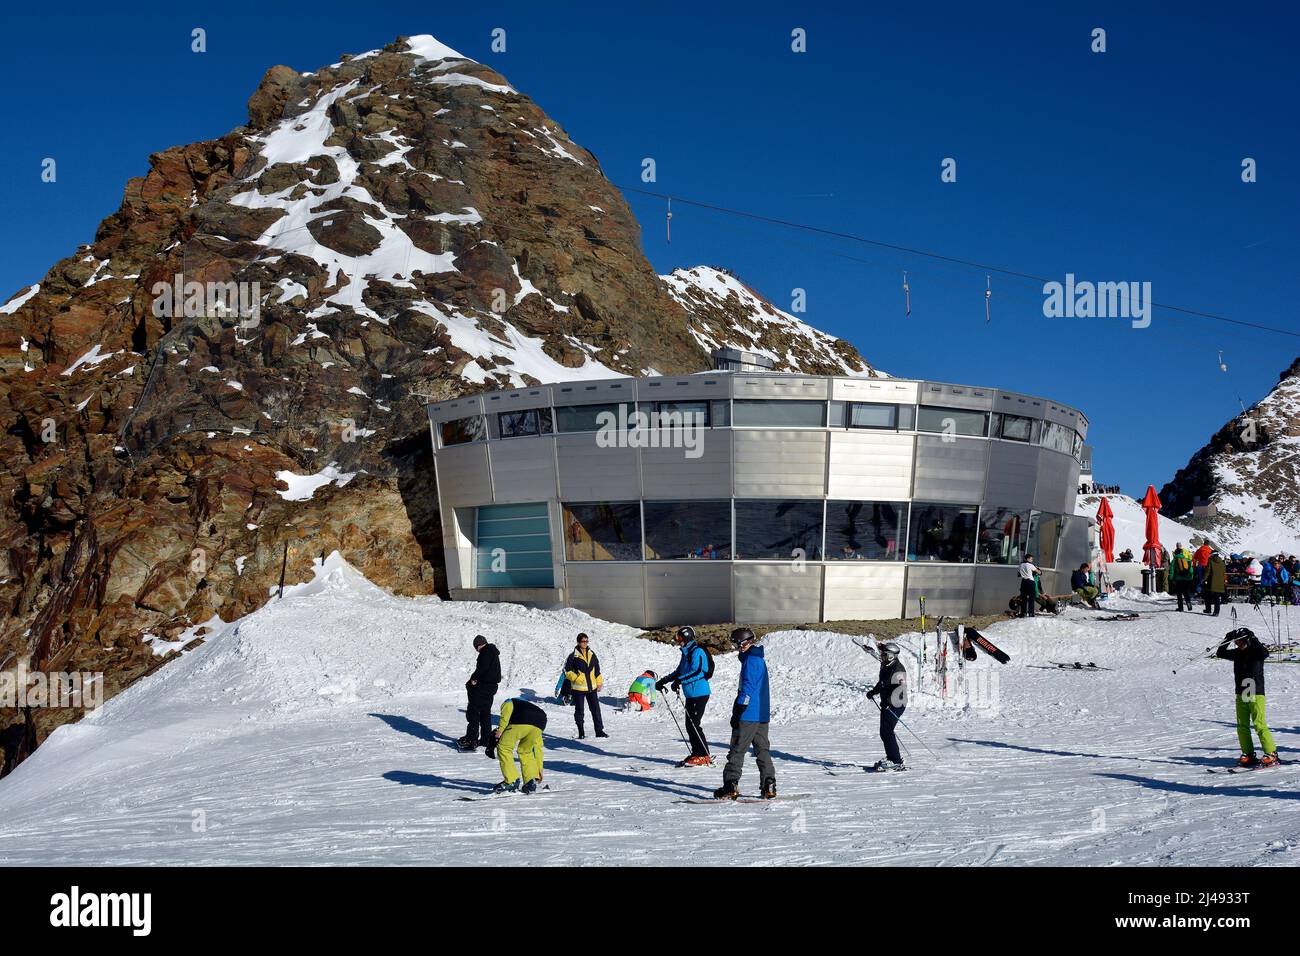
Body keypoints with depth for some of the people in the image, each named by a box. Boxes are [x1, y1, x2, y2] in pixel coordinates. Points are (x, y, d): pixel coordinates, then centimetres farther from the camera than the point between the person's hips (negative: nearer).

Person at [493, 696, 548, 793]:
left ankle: (511, 781, 4)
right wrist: (539, 769, 47)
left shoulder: (508, 703, 35)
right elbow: (537, 746, 43)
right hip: (540, 722, 6)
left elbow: (507, 710, 3)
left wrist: (501, 728, -5)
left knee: (504, 748, 9)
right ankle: (531, 782, 16)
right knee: (526, 751, 26)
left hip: (521, 721, -6)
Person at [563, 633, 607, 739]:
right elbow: (567, 671, -4)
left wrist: (599, 682, 13)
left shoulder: (592, 654, 8)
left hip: (592, 687, 4)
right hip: (578, 688, -4)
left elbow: (597, 670, 16)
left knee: (596, 709, 4)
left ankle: (599, 731, 11)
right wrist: (576, 678, -16)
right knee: (579, 711, 4)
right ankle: (581, 733, 12)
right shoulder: (573, 656, -6)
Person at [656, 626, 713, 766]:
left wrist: (679, 681, -32)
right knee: (689, 725, 9)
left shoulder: (697, 652, -13)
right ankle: (696, 754, 16)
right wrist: (663, 681, 22)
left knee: (694, 724, -11)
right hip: (691, 695, 10)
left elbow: (697, 671, -26)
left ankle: (704, 756, -7)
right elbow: (679, 672, 28)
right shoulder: (686, 653, 18)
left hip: (699, 694, -10)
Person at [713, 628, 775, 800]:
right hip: (762, 714, 9)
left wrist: (737, 712, -17)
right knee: (762, 749, 11)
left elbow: (748, 689, -19)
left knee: (737, 750, -5)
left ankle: (730, 786, -7)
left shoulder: (750, 660, -14)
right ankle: (769, 786, 7)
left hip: (749, 714, -9)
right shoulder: (759, 659, 17)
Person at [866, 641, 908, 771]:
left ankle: (895, 761, -9)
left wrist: (888, 701, -35)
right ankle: (892, 758, 26)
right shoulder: (885, 667, 12)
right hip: (886, 704, 10)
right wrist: (873, 692, 21)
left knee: (886, 732, -13)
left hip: (895, 705, -10)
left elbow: (899, 689, -28)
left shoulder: (897, 669, -18)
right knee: (884, 732, 14)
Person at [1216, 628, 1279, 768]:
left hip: (1256, 694, -6)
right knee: (1242, 726, 3)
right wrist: (1227, 639, -4)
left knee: (1259, 724, -11)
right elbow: (1220, 653, 6)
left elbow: (1265, 653, -26)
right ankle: (1248, 754, 10)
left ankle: (1272, 754, -6)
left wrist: (1253, 639, -26)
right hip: (1241, 695, 6)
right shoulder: (1237, 653, 9)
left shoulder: (1256, 652, -5)